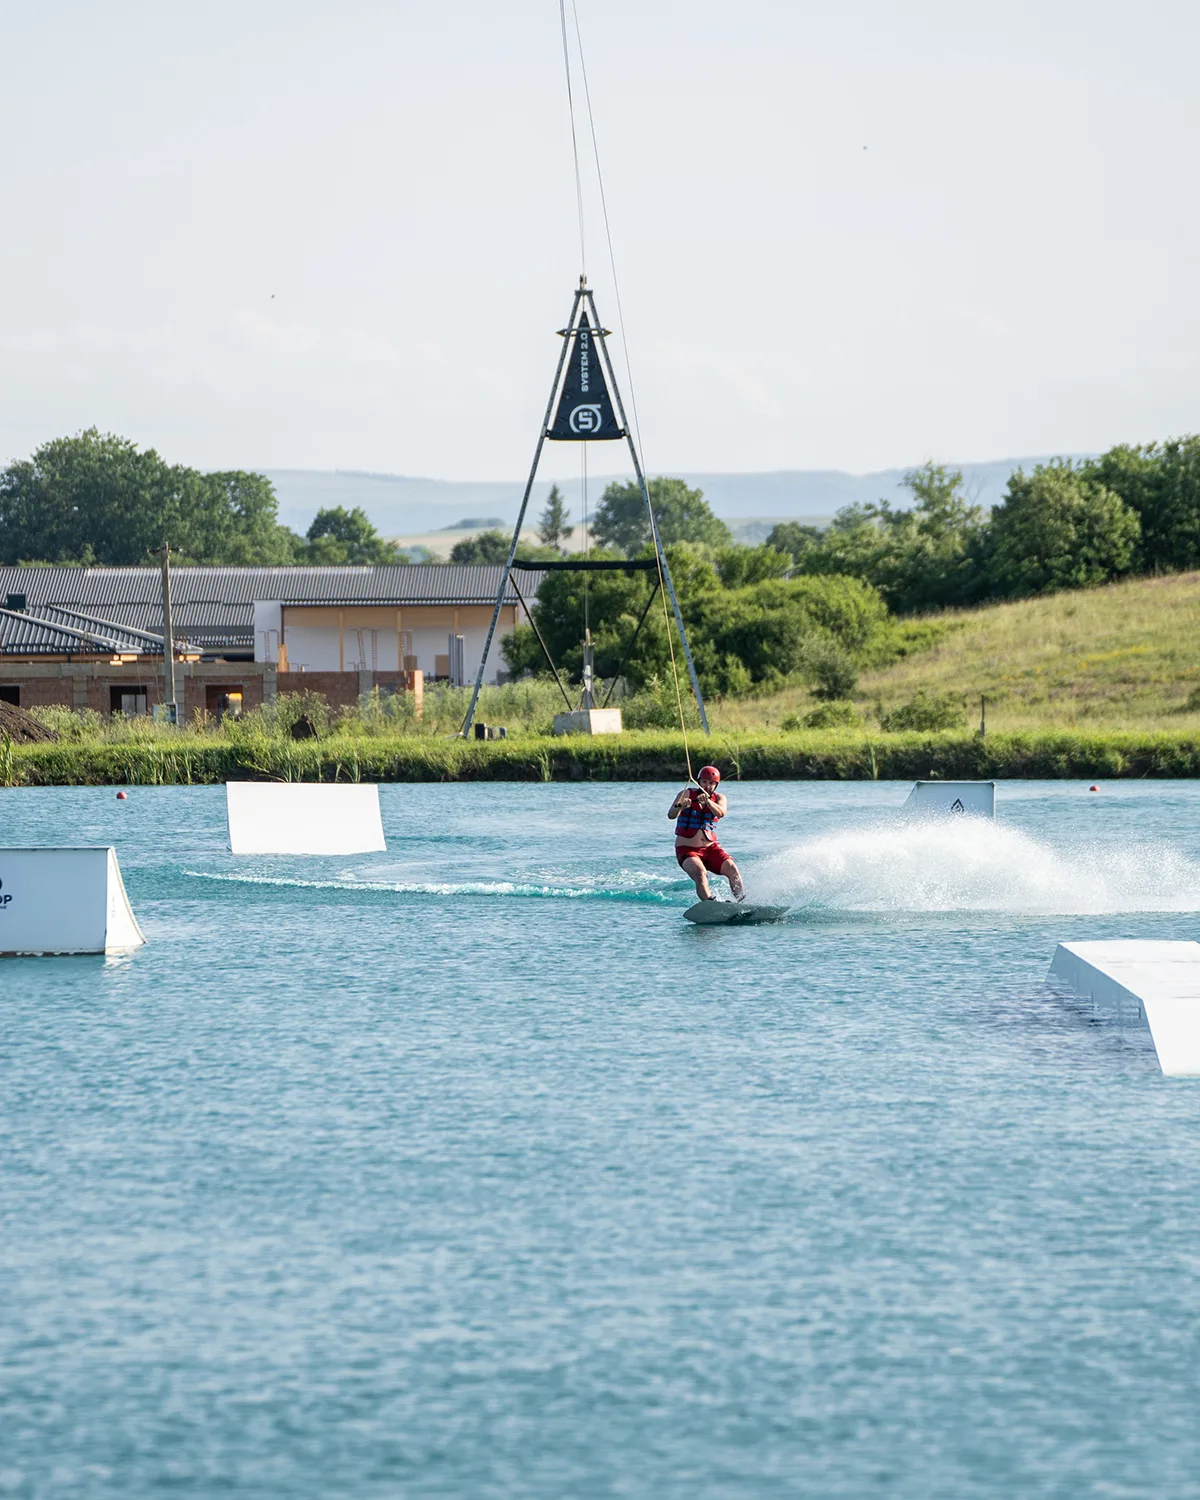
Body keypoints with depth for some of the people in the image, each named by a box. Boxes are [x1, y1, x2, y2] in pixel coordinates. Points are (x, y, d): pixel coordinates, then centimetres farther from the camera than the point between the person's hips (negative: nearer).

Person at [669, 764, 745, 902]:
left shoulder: (718, 798, 6)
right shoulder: (687, 794, -1)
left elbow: (721, 813, -18)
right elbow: (671, 815, -17)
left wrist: (708, 801, -38)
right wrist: (680, 806, -40)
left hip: (710, 848, 3)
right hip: (687, 850, -3)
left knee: (732, 869, -18)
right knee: (700, 873, -30)